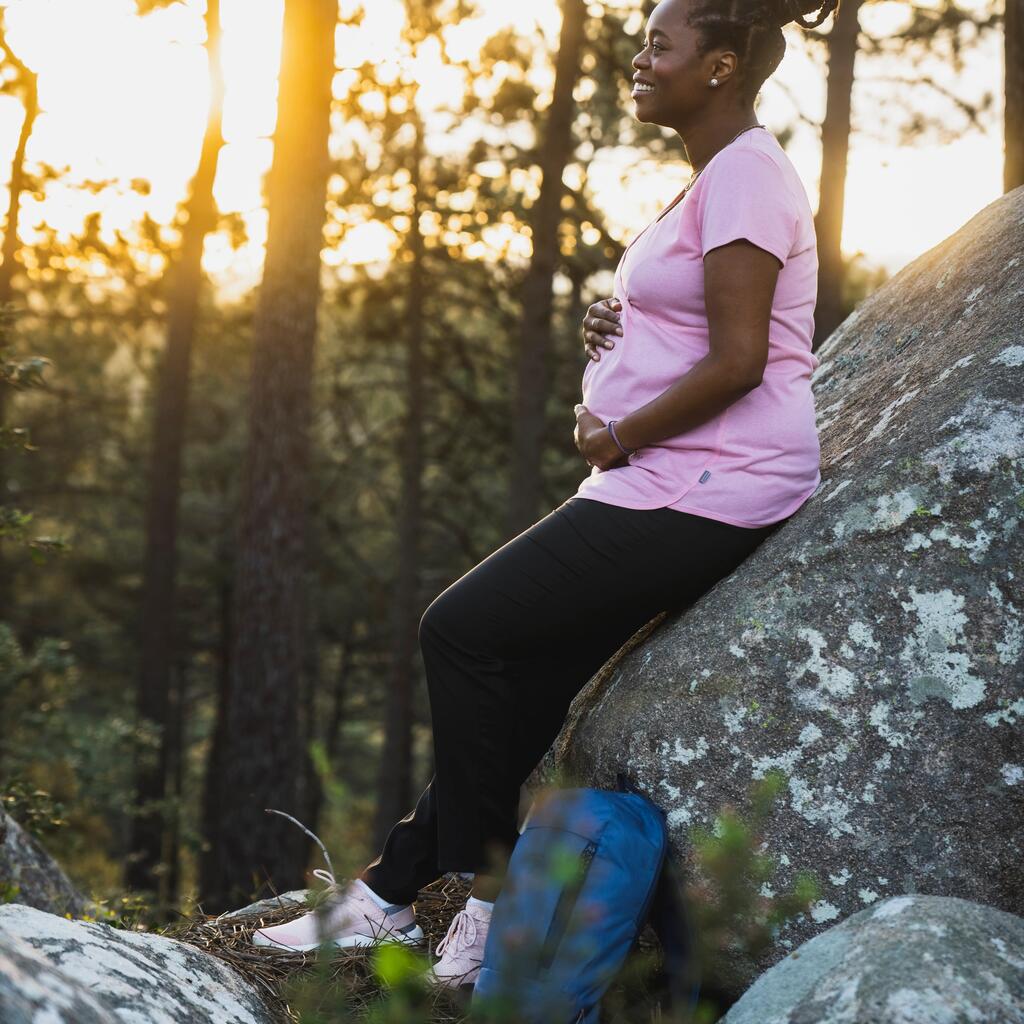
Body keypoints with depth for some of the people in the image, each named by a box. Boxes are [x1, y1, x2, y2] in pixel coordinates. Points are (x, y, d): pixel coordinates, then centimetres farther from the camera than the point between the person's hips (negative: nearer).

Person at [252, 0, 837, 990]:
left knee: (464, 629, -10)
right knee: (520, 675, 6)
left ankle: (491, 894, 1)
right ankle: (391, 893, 12)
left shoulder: (746, 176, -13)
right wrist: (607, 331, 6)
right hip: (666, 480, 10)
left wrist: (617, 434, -9)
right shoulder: (709, 179, 19)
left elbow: (737, 360, -21)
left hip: (710, 489, -10)